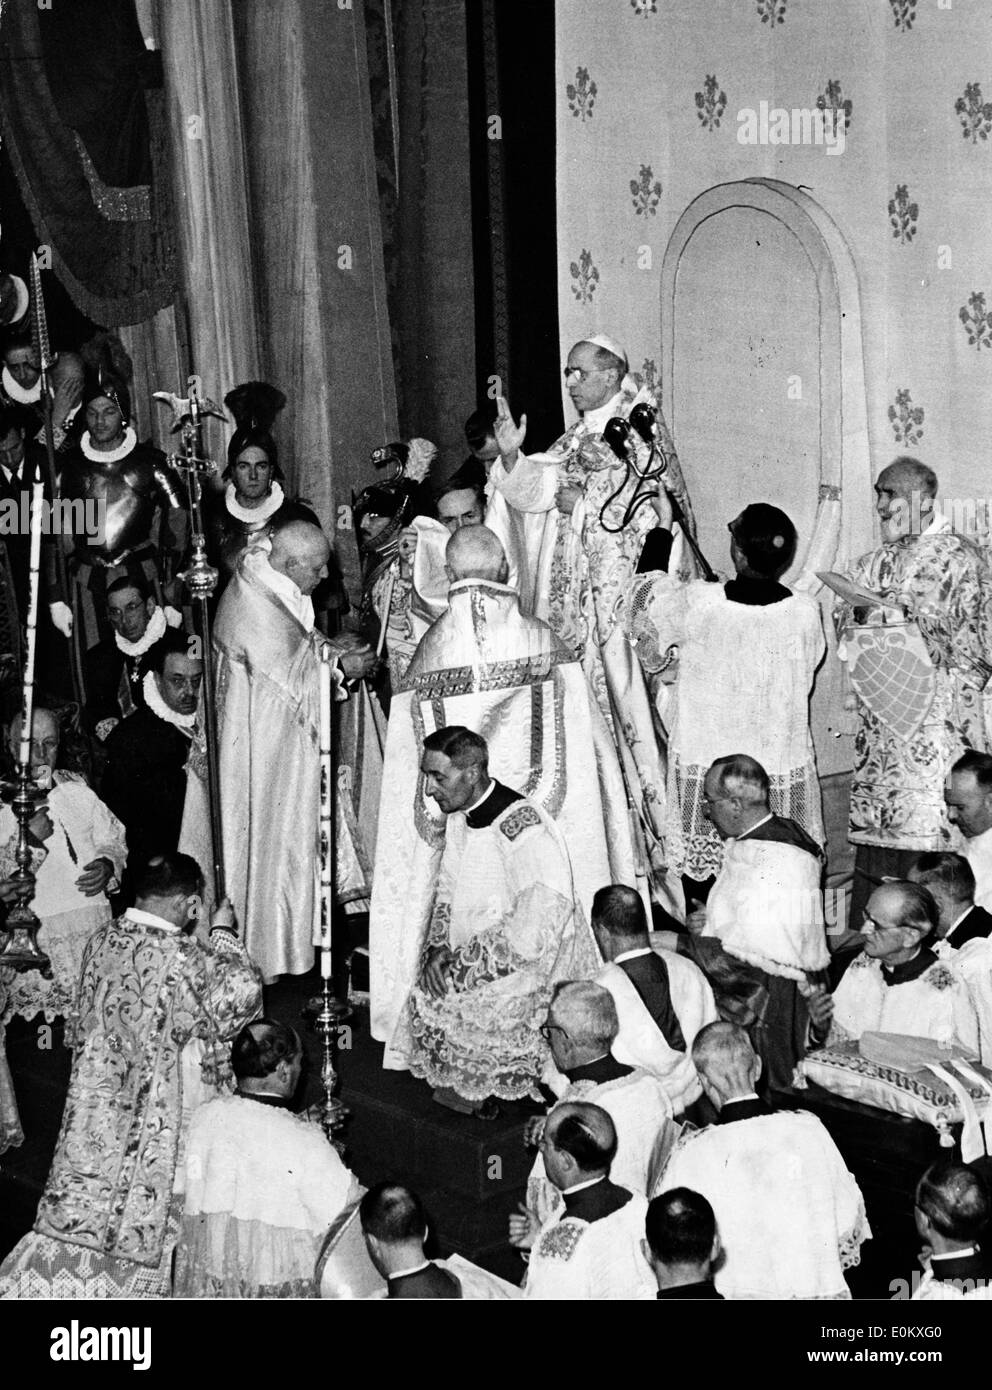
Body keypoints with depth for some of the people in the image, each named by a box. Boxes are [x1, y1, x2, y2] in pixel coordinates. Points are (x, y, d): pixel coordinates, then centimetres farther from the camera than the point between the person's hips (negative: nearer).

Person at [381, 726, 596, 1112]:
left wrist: (464, 961, -22)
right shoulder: (459, 816, 2)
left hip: (538, 962, -7)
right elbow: (447, 890, 12)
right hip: (476, 960, 8)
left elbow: (538, 924, -28)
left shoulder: (522, 827, -24)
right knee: (429, 994, -8)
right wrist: (438, 948, -6)